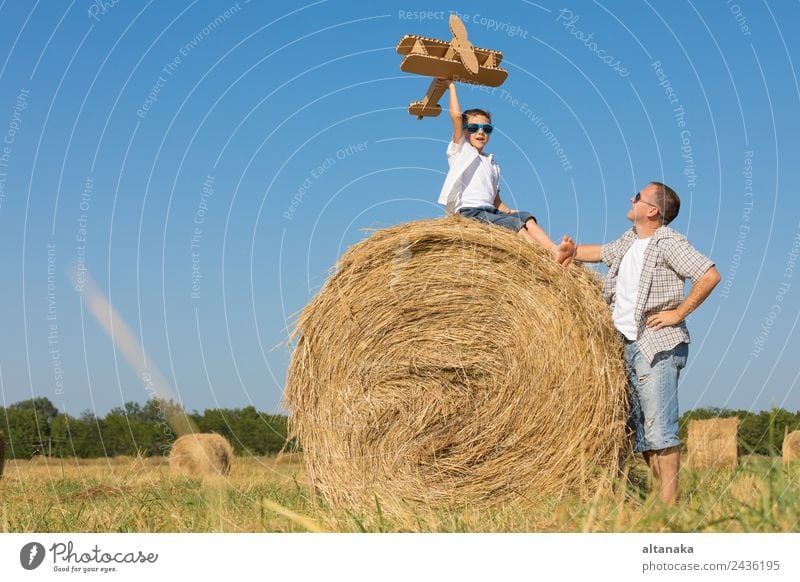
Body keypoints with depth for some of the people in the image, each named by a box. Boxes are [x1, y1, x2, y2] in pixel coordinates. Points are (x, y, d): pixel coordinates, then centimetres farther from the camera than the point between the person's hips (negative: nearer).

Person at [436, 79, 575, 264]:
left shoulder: (492, 164, 29)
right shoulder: (460, 151, 10)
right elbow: (456, 116, -4)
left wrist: (509, 211, 5)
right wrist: (451, 86, 5)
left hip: (491, 211, 7)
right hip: (468, 211, -7)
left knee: (526, 218, -19)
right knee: (516, 223, -27)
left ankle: (554, 250, -41)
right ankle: (550, 256, -43)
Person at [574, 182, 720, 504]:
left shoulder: (669, 243, -9)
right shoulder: (629, 240, 16)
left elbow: (710, 275, -17)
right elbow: (600, 252, 36)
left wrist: (678, 313, -15)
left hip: (658, 347, -9)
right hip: (627, 345, 9)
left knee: (659, 428, -12)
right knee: (637, 429, 9)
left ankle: (669, 503, -10)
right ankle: (661, 494, 15)